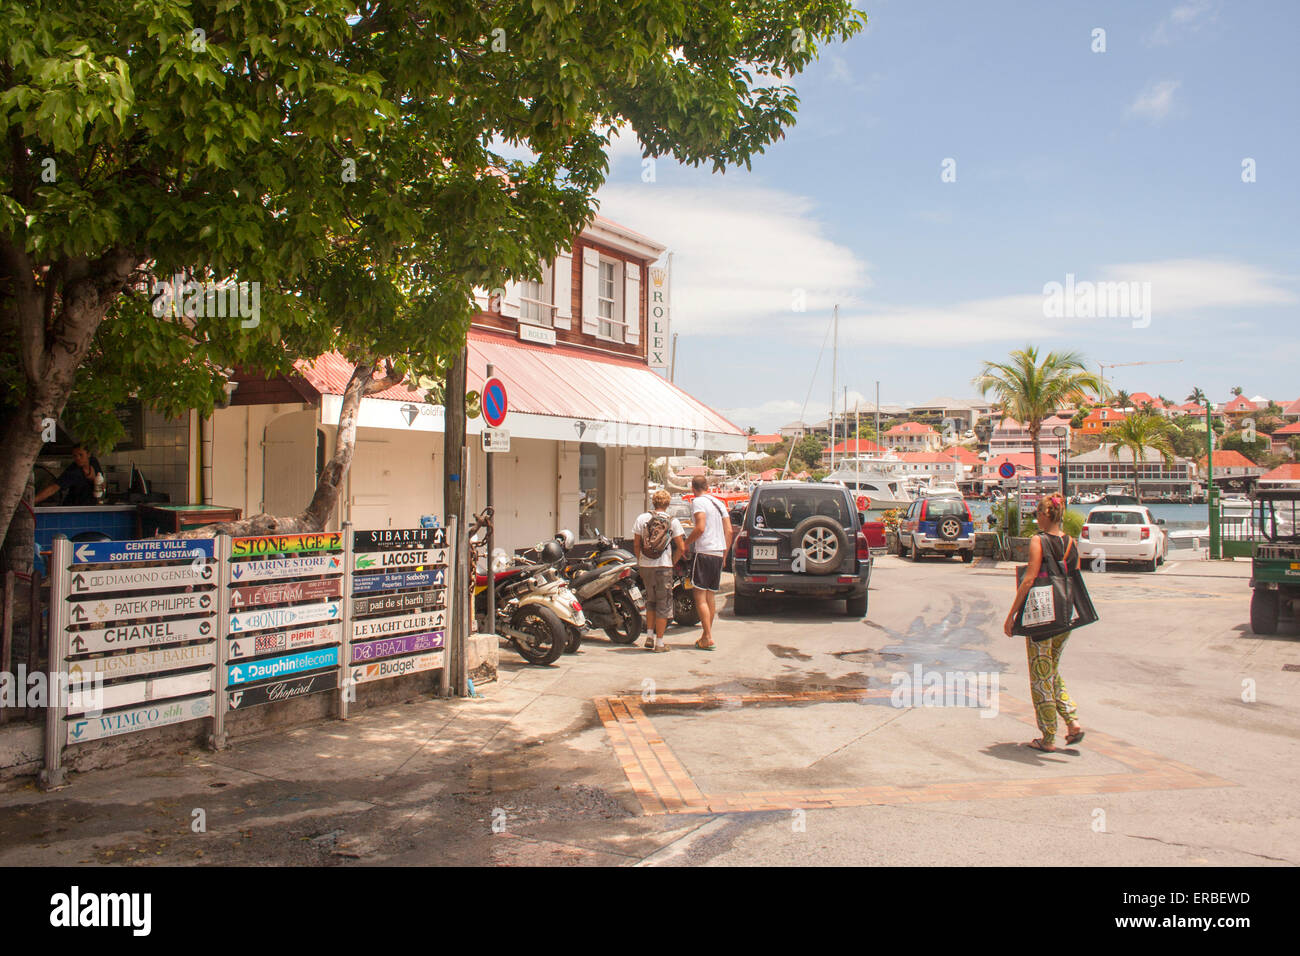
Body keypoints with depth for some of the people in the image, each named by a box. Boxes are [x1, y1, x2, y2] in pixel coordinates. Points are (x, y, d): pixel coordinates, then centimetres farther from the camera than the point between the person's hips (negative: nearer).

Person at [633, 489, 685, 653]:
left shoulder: (642, 518, 3)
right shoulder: (673, 521, -1)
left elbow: (636, 544, 4)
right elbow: (681, 547, -4)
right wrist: (673, 562, 10)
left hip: (645, 566, 3)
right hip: (663, 566, -3)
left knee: (651, 600, 20)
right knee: (663, 603, 6)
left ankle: (650, 636, 15)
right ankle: (659, 642, 7)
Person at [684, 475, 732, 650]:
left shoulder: (698, 502, -7)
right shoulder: (719, 503, 16)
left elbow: (700, 528, -19)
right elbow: (729, 531, 13)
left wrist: (686, 543, -6)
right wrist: (724, 555, 18)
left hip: (703, 552, -8)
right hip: (718, 554, 8)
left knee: (700, 598, -6)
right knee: (711, 597, 14)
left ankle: (708, 638, -10)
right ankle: (706, 636, 20)